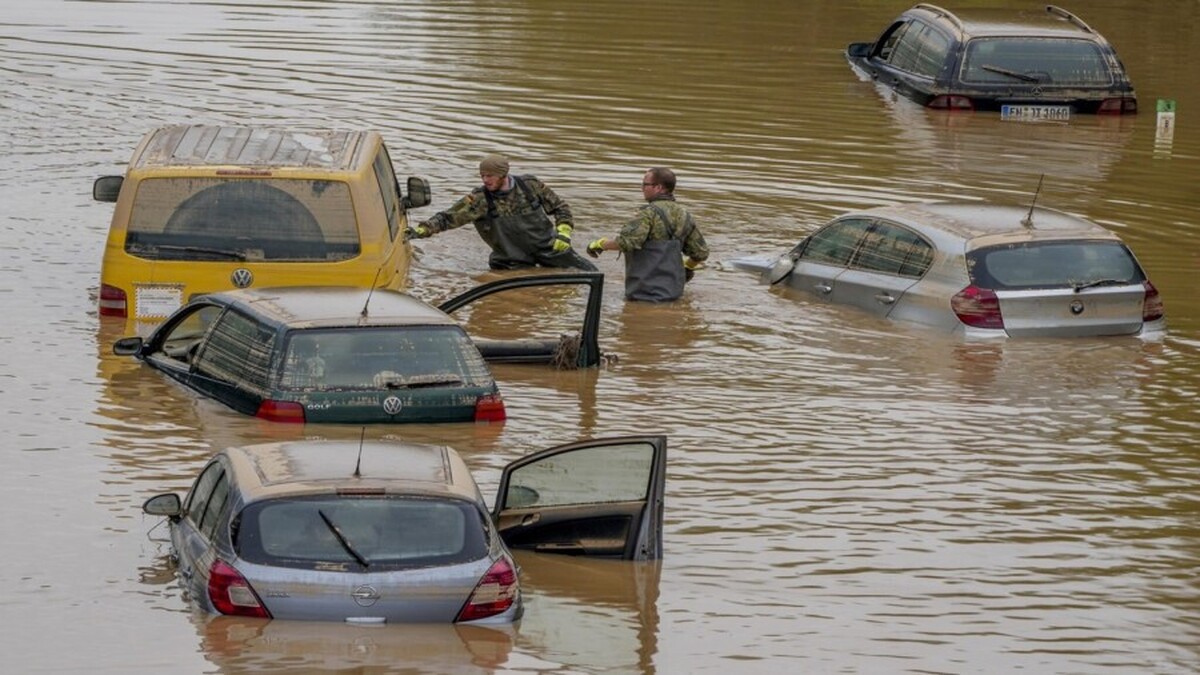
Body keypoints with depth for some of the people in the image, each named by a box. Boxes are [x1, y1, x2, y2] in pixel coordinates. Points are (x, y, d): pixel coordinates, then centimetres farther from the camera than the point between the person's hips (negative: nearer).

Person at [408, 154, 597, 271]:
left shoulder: (530, 185, -9)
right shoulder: (479, 200, -14)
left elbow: (560, 207, 3)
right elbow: (450, 217, -22)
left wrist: (563, 234, -8)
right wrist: (422, 230, -35)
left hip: (546, 247, 1)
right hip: (515, 259, -1)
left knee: (590, 274, 2)